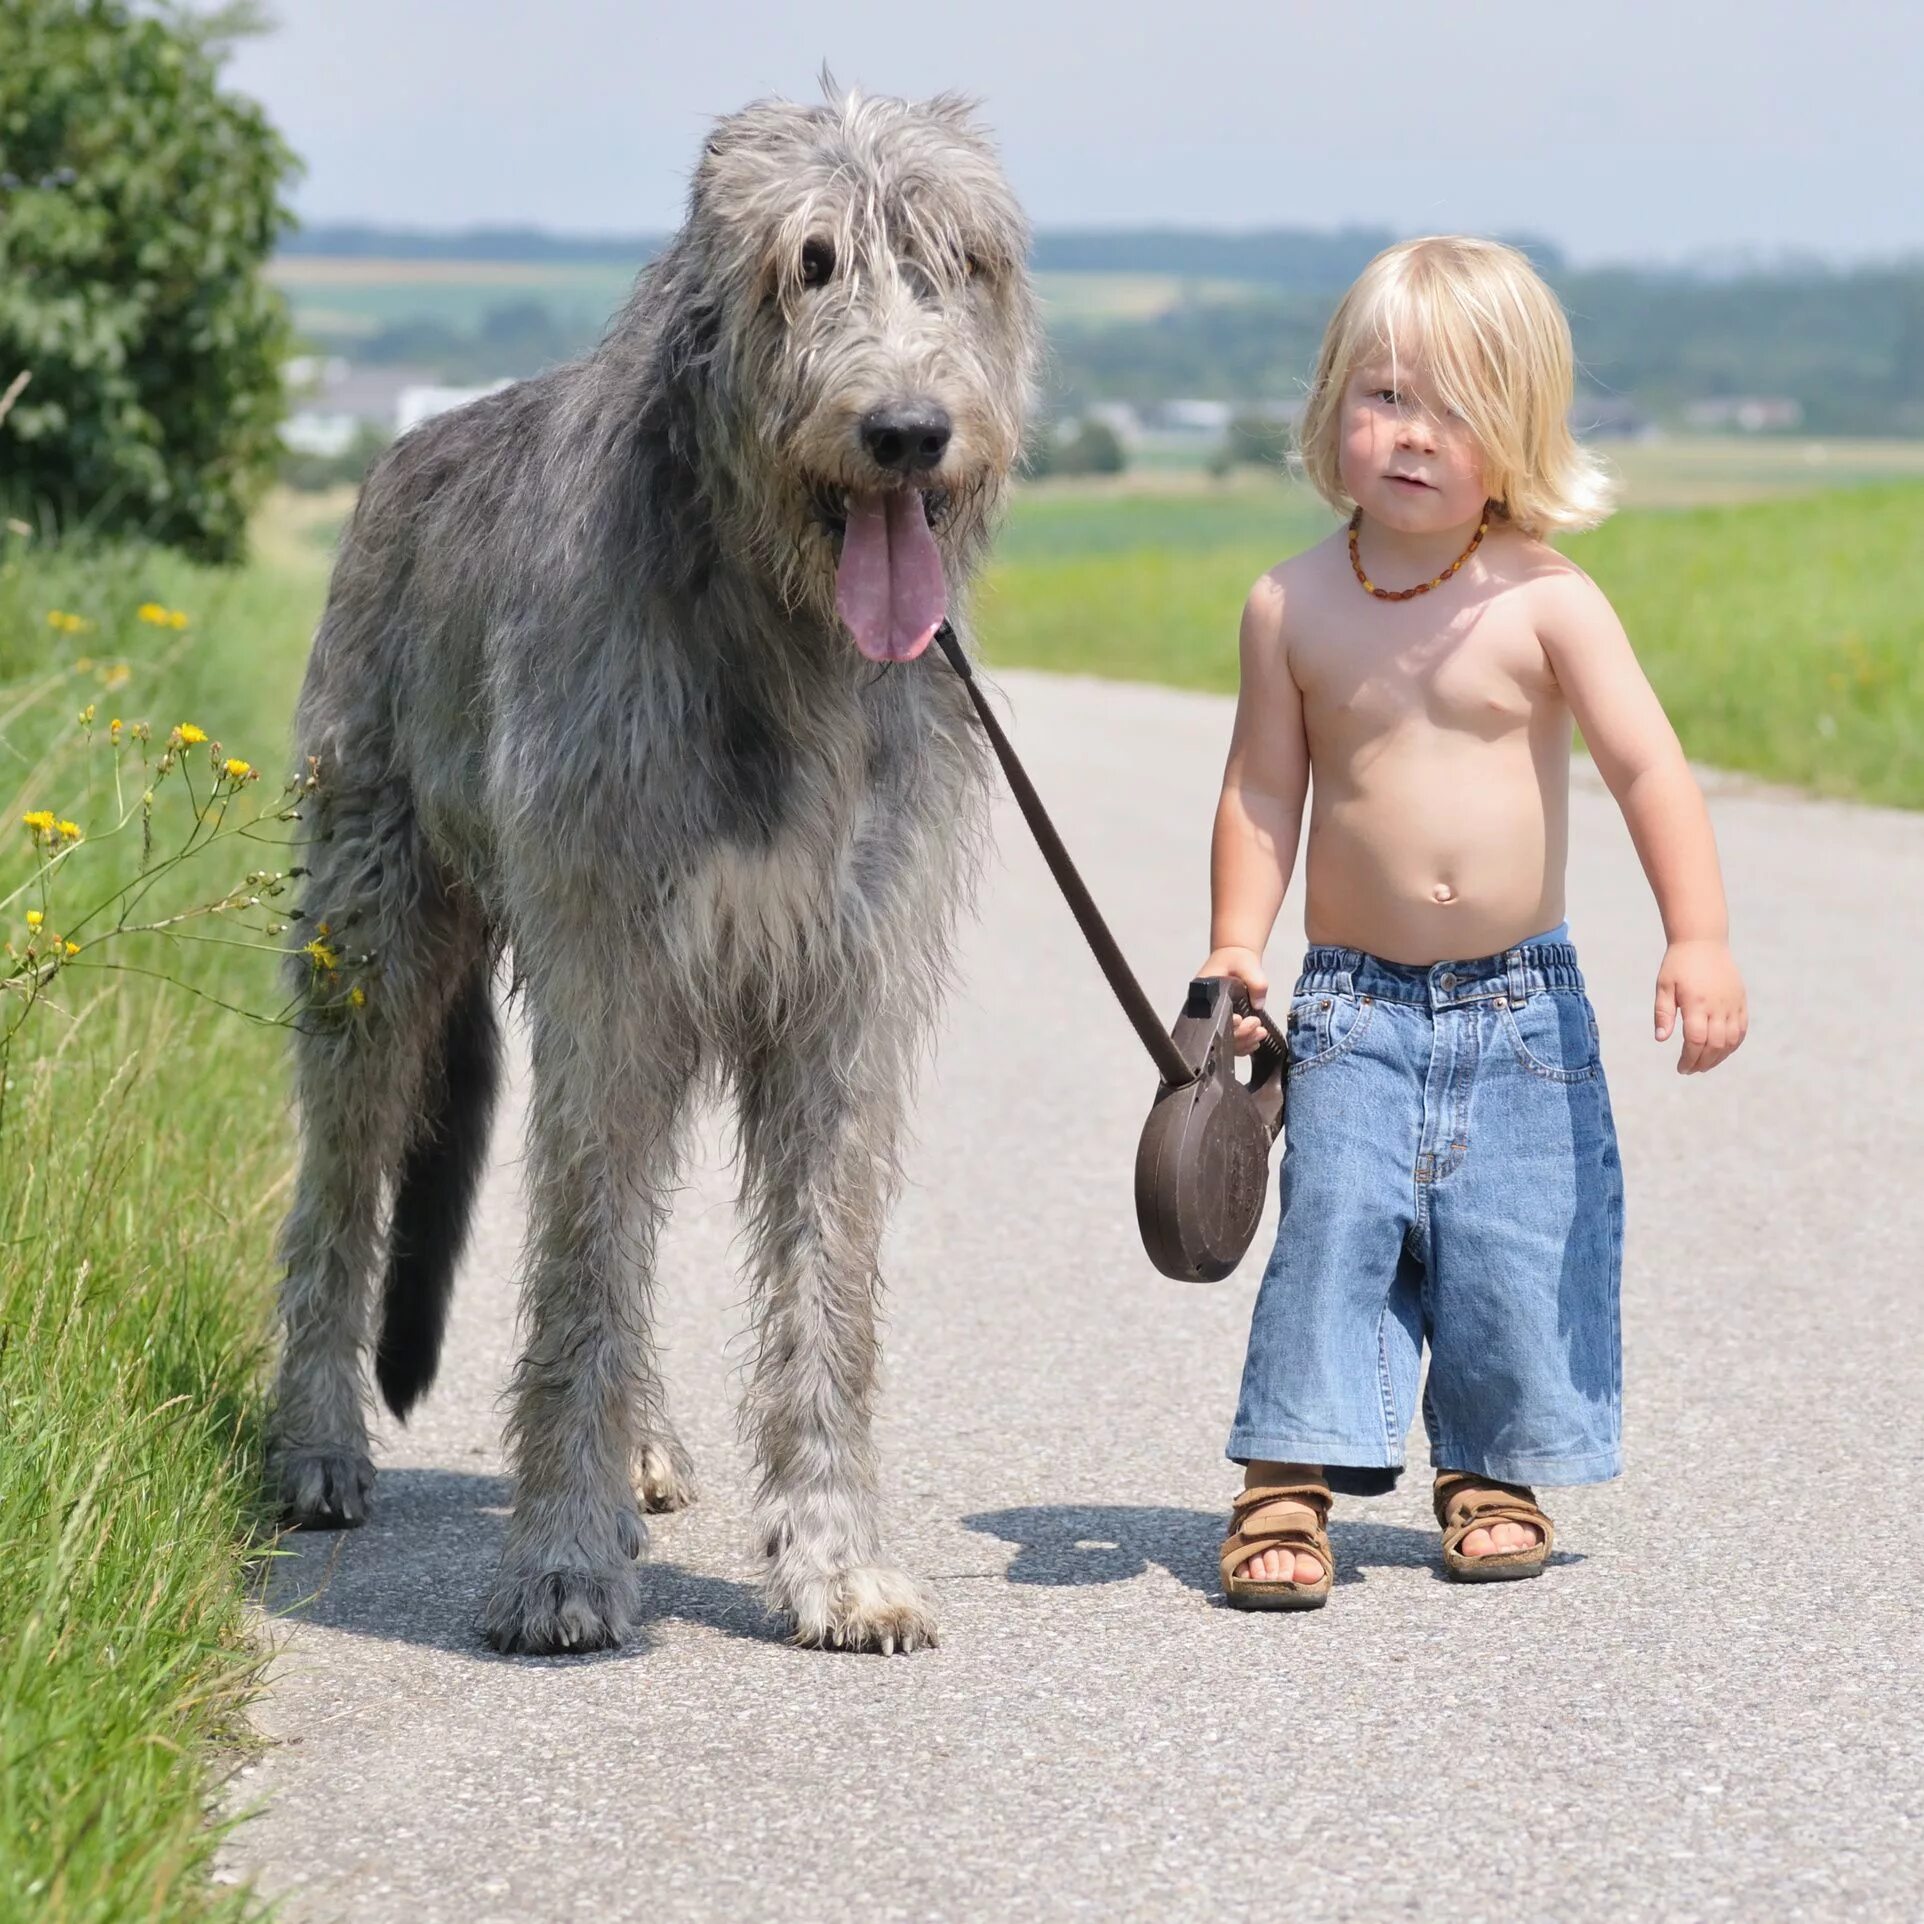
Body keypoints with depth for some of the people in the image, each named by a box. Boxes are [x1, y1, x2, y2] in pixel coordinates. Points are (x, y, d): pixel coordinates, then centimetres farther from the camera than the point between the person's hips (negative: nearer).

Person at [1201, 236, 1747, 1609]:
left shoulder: (1545, 602, -7)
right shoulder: (1294, 607, -1)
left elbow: (1650, 769, -11)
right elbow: (1264, 789, 5)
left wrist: (1698, 939, -22)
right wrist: (1236, 945, -6)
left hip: (1522, 1005, 0)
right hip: (1355, 1005, 0)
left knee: (1521, 1248, 2)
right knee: (1333, 1232, -10)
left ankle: (1498, 1474, 20)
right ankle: (1289, 1483, -4)